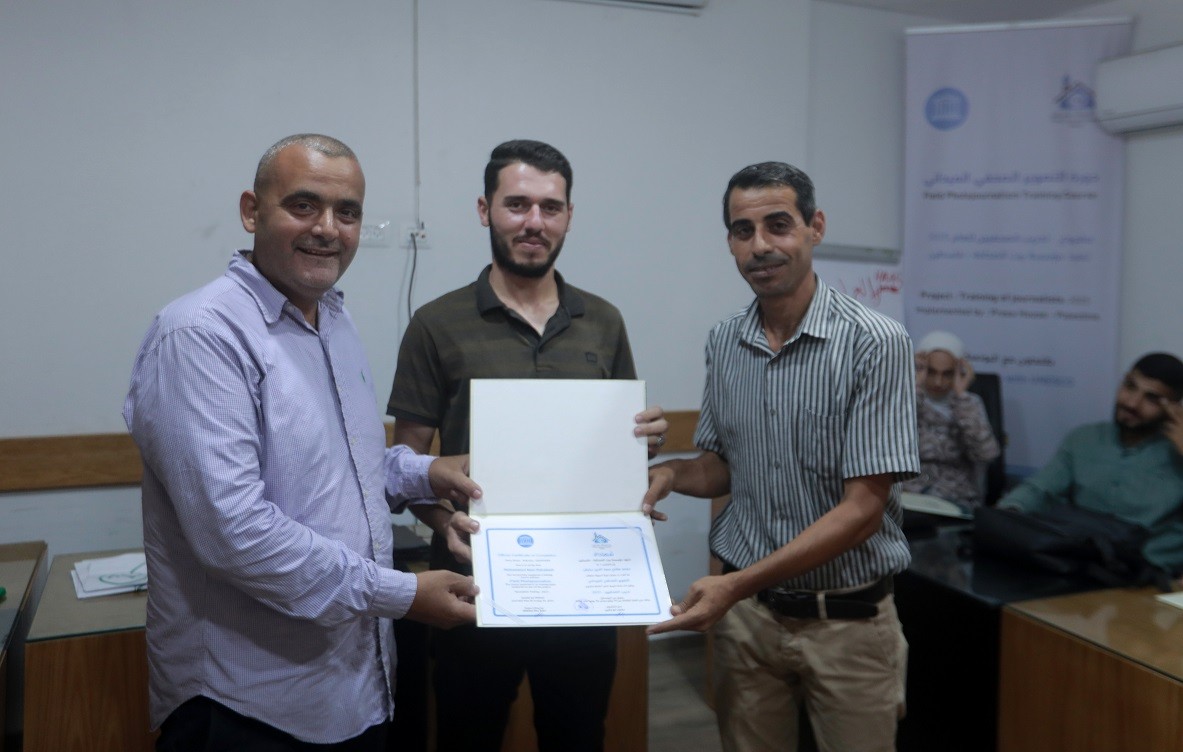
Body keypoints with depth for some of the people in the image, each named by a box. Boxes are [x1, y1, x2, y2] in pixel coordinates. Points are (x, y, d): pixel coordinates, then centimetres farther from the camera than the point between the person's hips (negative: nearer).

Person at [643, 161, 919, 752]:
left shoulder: (874, 343, -15)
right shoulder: (723, 343, 1)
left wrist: (736, 585, -23)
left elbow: (862, 509, -18)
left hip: (848, 617, -3)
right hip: (746, 614, 4)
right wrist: (669, 473, -9)